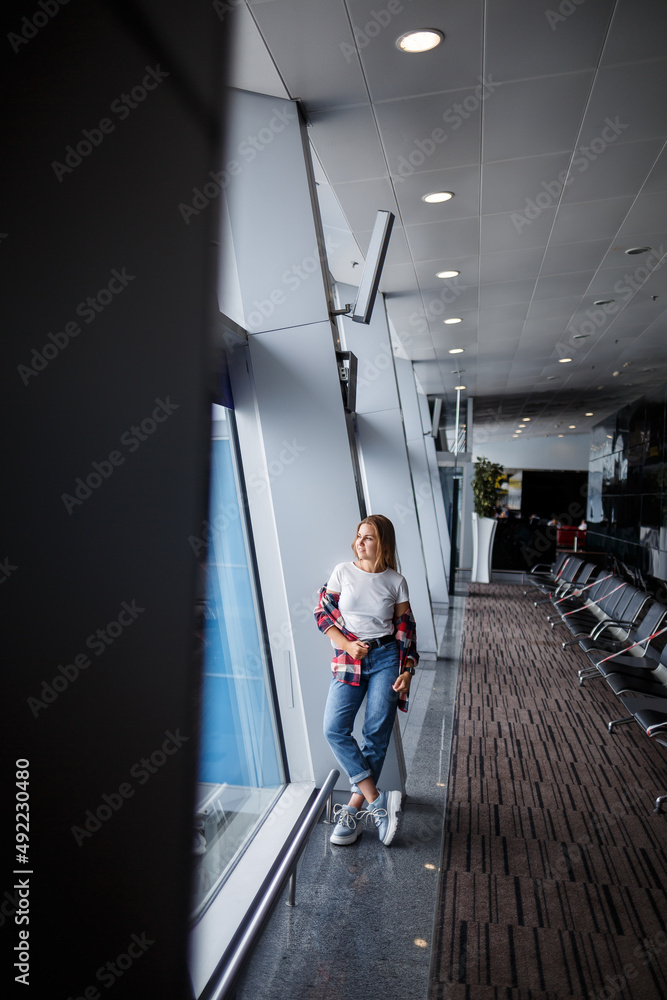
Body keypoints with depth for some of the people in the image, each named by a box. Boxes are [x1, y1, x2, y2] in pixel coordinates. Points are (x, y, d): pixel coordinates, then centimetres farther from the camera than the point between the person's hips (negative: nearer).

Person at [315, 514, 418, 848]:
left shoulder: (396, 581, 3)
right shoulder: (343, 571, 3)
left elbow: (405, 628, 6)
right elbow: (322, 613, 3)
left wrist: (407, 669, -2)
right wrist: (348, 645, -8)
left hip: (386, 658, -1)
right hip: (348, 660, 1)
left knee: (376, 733, -5)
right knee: (334, 729, -14)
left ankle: (354, 809, 7)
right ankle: (377, 800, -6)